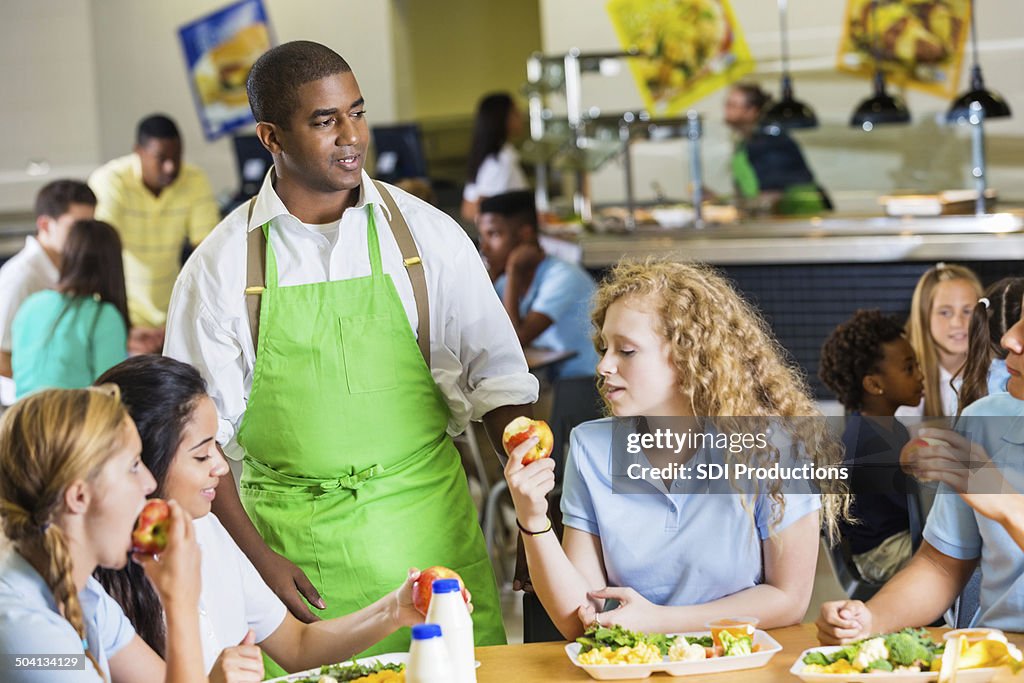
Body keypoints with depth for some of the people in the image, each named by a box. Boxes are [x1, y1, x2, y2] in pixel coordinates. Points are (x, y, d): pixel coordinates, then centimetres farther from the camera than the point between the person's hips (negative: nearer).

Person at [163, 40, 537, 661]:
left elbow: (500, 378, 5)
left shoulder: (429, 235, 2)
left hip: (428, 529, 1)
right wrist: (257, 557, -9)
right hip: (290, 539, -1)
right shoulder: (220, 265, -1)